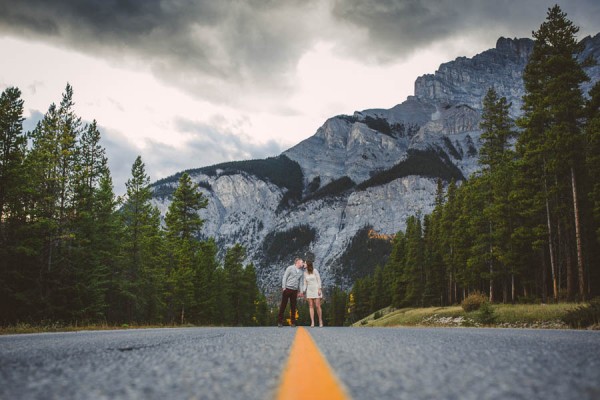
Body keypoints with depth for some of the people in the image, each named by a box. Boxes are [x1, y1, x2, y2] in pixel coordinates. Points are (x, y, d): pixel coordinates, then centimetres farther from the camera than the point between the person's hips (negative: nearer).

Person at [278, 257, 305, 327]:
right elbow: (284, 277, -5)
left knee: (293, 306, 5)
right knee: (283, 305, -1)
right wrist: (283, 287, -12)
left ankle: (293, 322, 11)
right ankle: (280, 321, 3)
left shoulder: (301, 271, 12)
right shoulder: (290, 268, -4)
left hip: (294, 290, 4)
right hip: (287, 289, -4)